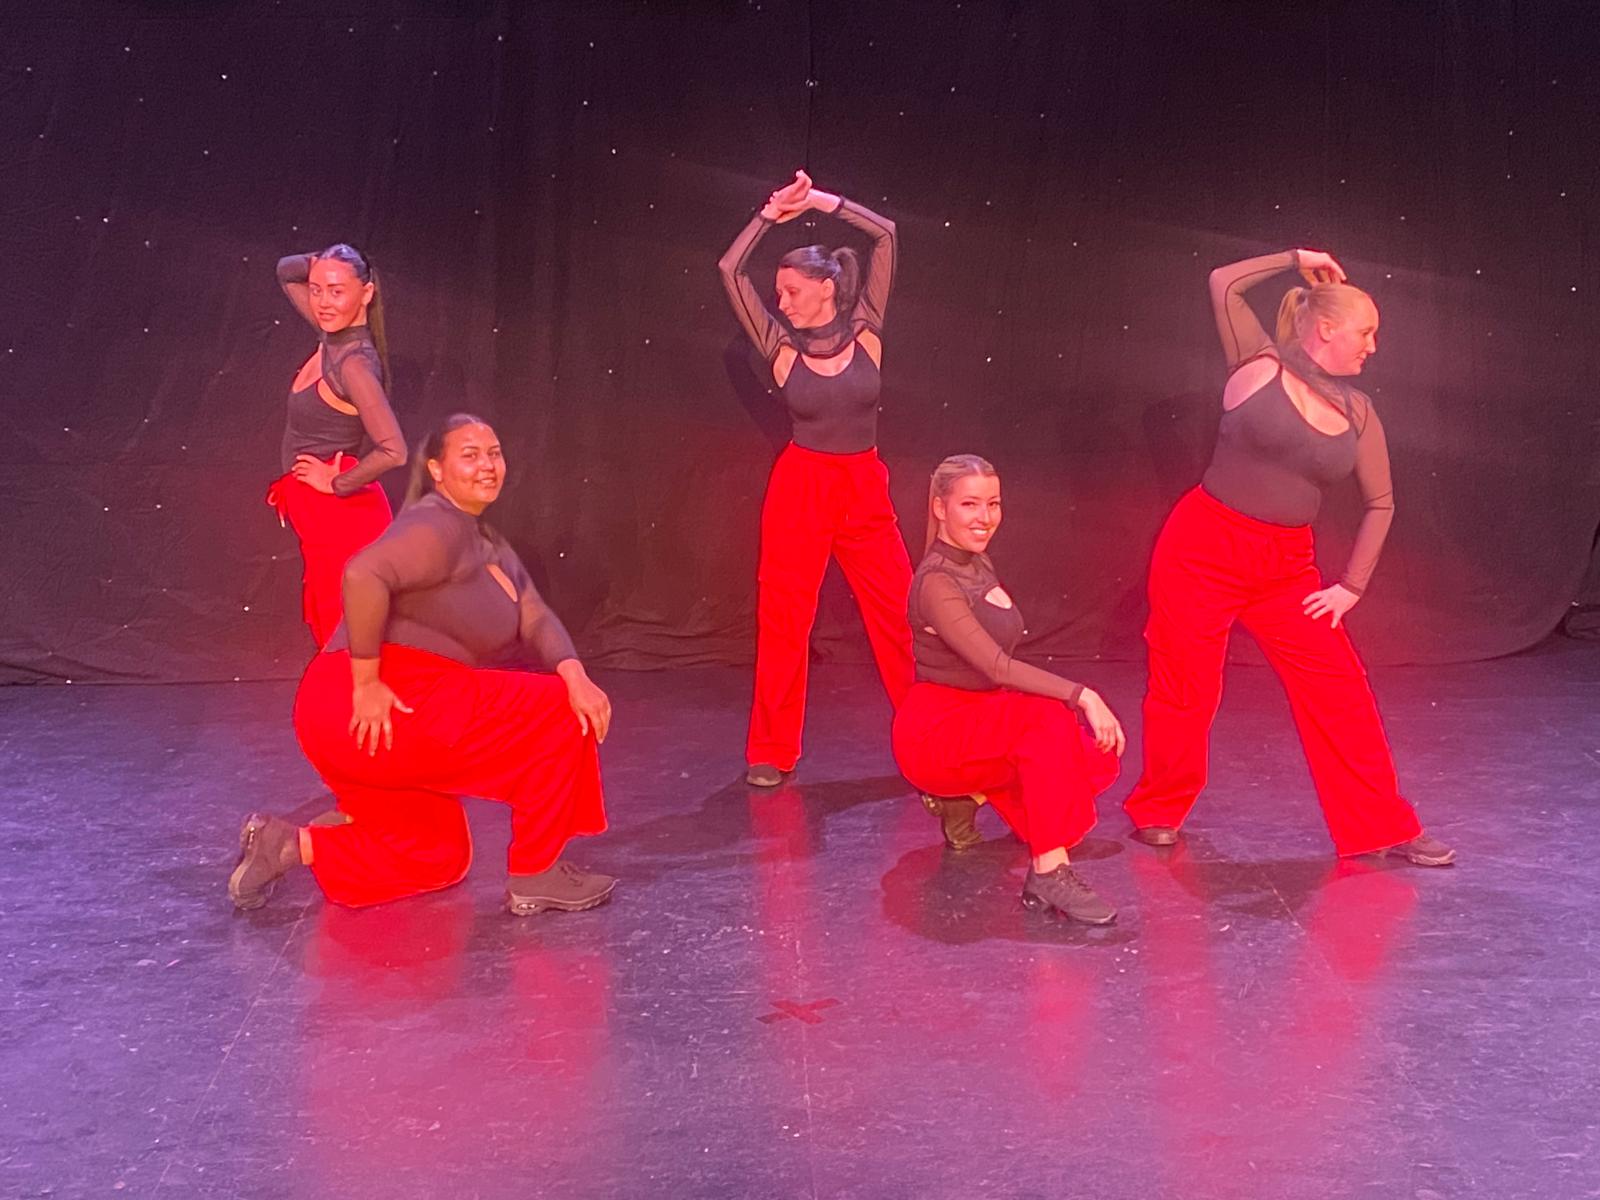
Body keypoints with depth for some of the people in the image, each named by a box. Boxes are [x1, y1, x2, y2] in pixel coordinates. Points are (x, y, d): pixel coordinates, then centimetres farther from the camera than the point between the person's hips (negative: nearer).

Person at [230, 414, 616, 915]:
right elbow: (363, 576, -29)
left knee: (439, 858, 23)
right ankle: (536, 876, 1)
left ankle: (289, 845, 12)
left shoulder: (490, 546, 19)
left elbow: (536, 618, 8)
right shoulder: (439, 527, -12)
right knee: (557, 712, -5)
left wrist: (576, 675, -11)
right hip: (366, 715, -10)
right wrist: (367, 682, -25)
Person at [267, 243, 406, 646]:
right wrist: (320, 264, 1)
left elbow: (393, 451, -30)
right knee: (331, 634, 15)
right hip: (324, 518, 9)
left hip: (342, 517, -9)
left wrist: (336, 484, -17)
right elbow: (287, 272, 20)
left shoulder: (355, 362, -20)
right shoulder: (333, 336, 4)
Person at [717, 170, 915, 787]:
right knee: (783, 618, 2)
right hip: (800, 488, 0)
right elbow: (731, 270, -7)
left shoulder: (865, 331, -1)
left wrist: (820, 200, -4)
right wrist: (772, 213, -5)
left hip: (865, 490, 1)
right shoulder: (782, 345, -2)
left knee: (900, 612, 3)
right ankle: (772, 751, 13)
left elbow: (886, 236, -4)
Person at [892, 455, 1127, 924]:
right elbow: (997, 667, -30)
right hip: (933, 731, -9)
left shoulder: (977, 563, 10)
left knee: (1096, 759, -9)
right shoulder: (937, 582, -18)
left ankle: (967, 794, 7)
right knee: (1050, 717, -33)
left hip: (978, 718, 9)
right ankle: (1050, 873, -34)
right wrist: (1081, 695, -36)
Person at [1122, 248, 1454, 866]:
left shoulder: (1359, 412, 6)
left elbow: (1380, 502, 13)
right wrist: (1297, 259, 2)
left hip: (1287, 567, 5)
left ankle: (1383, 826, 14)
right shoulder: (1260, 366, -6)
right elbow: (1224, 283, -7)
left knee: (1340, 690, 2)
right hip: (1203, 551, -4)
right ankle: (1157, 811, 25)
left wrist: (1351, 586, 7)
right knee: (1185, 694, 3)